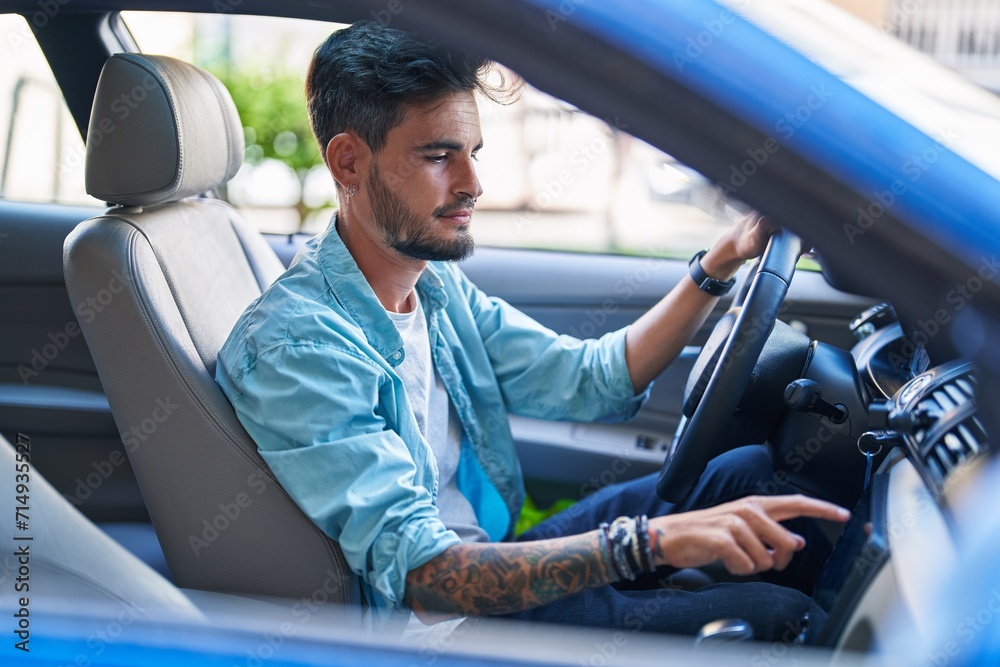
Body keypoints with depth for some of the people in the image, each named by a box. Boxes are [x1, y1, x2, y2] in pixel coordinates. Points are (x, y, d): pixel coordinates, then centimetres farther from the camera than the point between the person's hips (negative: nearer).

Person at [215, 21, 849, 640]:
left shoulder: (439, 286, 4)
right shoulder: (293, 346, -25)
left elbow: (591, 381, 8)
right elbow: (419, 571, -33)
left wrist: (722, 263, -2)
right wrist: (648, 541, -41)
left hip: (501, 560, 9)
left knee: (752, 469, 6)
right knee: (773, 614, -20)